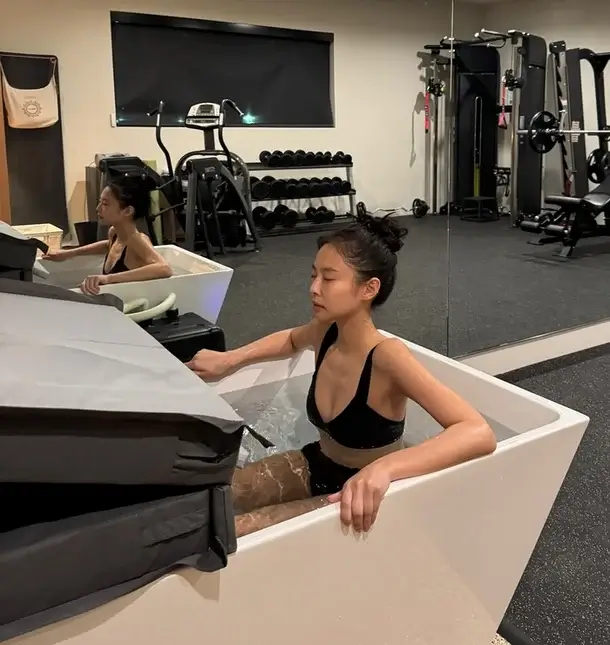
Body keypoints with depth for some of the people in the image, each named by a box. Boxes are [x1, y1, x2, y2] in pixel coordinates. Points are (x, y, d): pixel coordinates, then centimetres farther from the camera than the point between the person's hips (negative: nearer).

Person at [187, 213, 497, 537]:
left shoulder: (387, 356, -30)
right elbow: (291, 339, 17)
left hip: (363, 497, -6)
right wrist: (231, 359, 5)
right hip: (316, 466, 6)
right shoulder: (324, 331, -10)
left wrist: (384, 467, -52)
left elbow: (480, 433, -41)